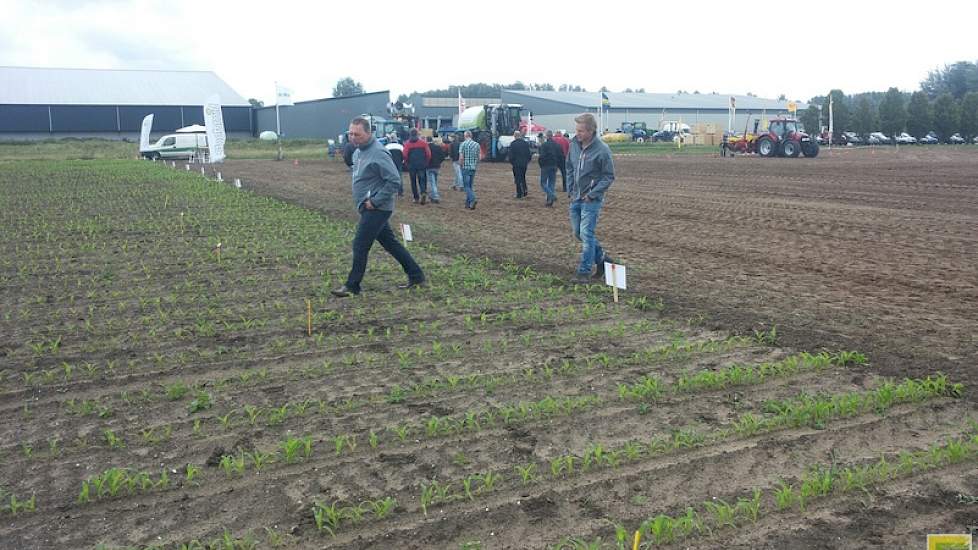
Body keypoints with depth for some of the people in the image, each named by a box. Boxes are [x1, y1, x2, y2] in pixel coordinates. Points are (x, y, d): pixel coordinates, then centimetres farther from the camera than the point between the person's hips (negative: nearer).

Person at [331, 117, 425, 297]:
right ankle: (416, 276, 23)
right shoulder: (358, 152, 10)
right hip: (368, 208, 10)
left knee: (360, 246, -5)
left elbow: (393, 181, -23)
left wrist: (375, 201, -20)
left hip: (377, 209, -10)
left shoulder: (377, 153, -19)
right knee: (390, 243, 15)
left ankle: (352, 286, 7)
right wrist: (364, 201, 12)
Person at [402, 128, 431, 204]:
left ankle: (416, 198, 10)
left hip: (411, 165, -1)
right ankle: (423, 192, -19)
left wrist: (406, 163, 7)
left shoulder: (407, 143, -4)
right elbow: (428, 154, -4)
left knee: (413, 182, 10)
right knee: (422, 180, 7)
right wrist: (426, 162, 10)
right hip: (421, 165, 1)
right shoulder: (423, 142, -1)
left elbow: (405, 155, -10)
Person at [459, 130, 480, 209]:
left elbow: (461, 158, -13)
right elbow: (478, 157, 7)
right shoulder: (477, 144, 5)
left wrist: (460, 164, 3)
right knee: (470, 186, 13)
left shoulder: (463, 144, -9)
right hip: (473, 168, 5)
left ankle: (473, 199, -22)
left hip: (465, 167, -5)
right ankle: (468, 203, 16)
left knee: (467, 186, -2)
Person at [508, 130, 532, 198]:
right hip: (524, 163, 5)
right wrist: (527, 161, 19)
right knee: (523, 178, 19)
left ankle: (519, 194, -2)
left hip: (516, 163, -5)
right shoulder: (526, 143, 5)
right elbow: (529, 154, 9)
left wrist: (511, 162, 5)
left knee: (518, 178, 0)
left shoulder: (513, 144, -9)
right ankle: (524, 191, 15)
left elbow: (511, 155, -9)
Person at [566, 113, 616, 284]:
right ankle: (601, 258, 32)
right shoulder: (574, 144, 1)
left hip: (592, 199, -7)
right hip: (576, 198, 7)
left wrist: (592, 195, -14)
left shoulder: (602, 150, -16)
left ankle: (584, 273, -2)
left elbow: (609, 177, -10)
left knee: (586, 234, -9)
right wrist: (570, 191, 7)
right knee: (577, 233, 13)